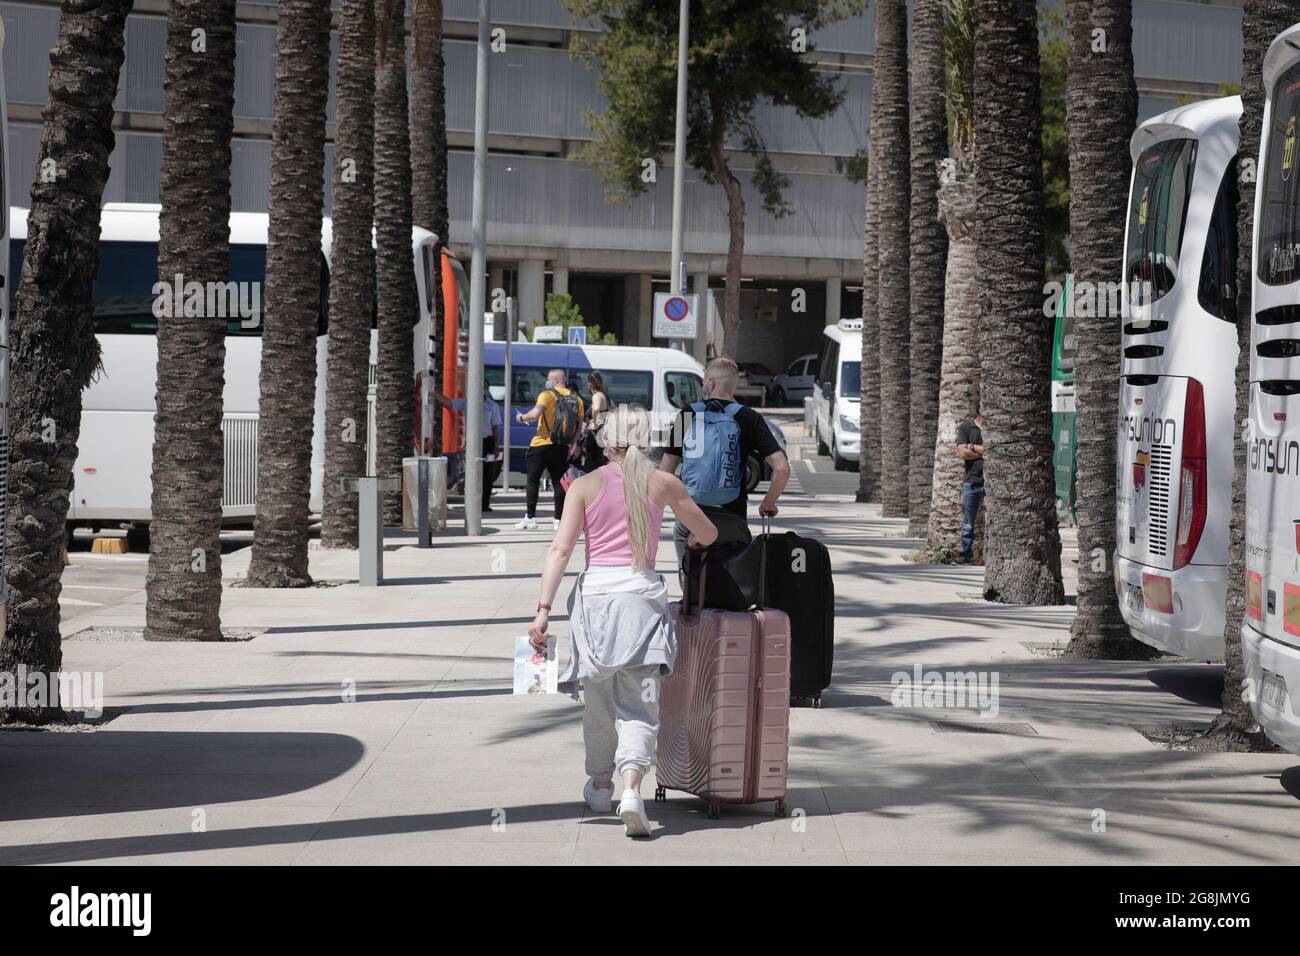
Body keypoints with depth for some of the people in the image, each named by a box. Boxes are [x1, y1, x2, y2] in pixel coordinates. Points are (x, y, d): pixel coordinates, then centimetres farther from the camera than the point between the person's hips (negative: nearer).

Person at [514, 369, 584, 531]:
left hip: (542, 443, -5)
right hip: (562, 448, 5)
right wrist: (572, 444, 17)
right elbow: (579, 426, 8)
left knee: (533, 480, 3)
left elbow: (535, 414, -21)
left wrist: (522, 417, -3)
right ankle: (559, 519, 7)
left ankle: (530, 518, 0)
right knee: (559, 482, 9)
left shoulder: (548, 395, -8)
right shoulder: (576, 399, 8)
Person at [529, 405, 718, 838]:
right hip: (642, 593, -1)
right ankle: (631, 788, -25)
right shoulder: (663, 483, 6)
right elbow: (708, 534, 17)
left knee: (598, 699, 17)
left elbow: (560, 549, -4)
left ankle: (600, 786, 33)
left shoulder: (585, 486, 4)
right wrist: (694, 543, 41)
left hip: (595, 591, 1)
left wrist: (543, 611, -7)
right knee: (639, 702, -4)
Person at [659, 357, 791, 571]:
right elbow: (782, 468, -9)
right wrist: (768, 505, 5)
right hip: (732, 519, -1)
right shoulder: (750, 419, -1)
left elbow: (665, 470, 2)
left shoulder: (688, 414, 2)